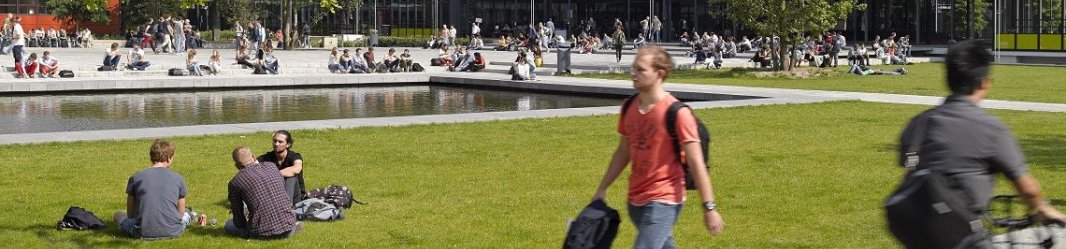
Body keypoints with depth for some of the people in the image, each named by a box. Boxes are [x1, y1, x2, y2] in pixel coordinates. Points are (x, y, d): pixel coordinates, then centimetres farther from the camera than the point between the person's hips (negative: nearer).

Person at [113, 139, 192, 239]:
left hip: (144, 233, -1)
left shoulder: (135, 178, -1)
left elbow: (130, 213, 7)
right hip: (173, 232, 1)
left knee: (119, 215, 26)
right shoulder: (178, 178, -2)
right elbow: (181, 213, 7)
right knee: (187, 214, 34)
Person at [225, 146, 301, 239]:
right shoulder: (271, 166, 7)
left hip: (263, 233, -4)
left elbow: (239, 222, 1)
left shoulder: (235, 182, -3)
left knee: (229, 224, 22)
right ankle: (290, 227, 6)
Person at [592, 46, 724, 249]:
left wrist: (709, 208, -15)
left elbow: (695, 162, -14)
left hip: (663, 201, -7)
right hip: (635, 200, 7)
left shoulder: (677, 113, -15)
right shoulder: (629, 108, 5)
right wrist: (602, 189, 19)